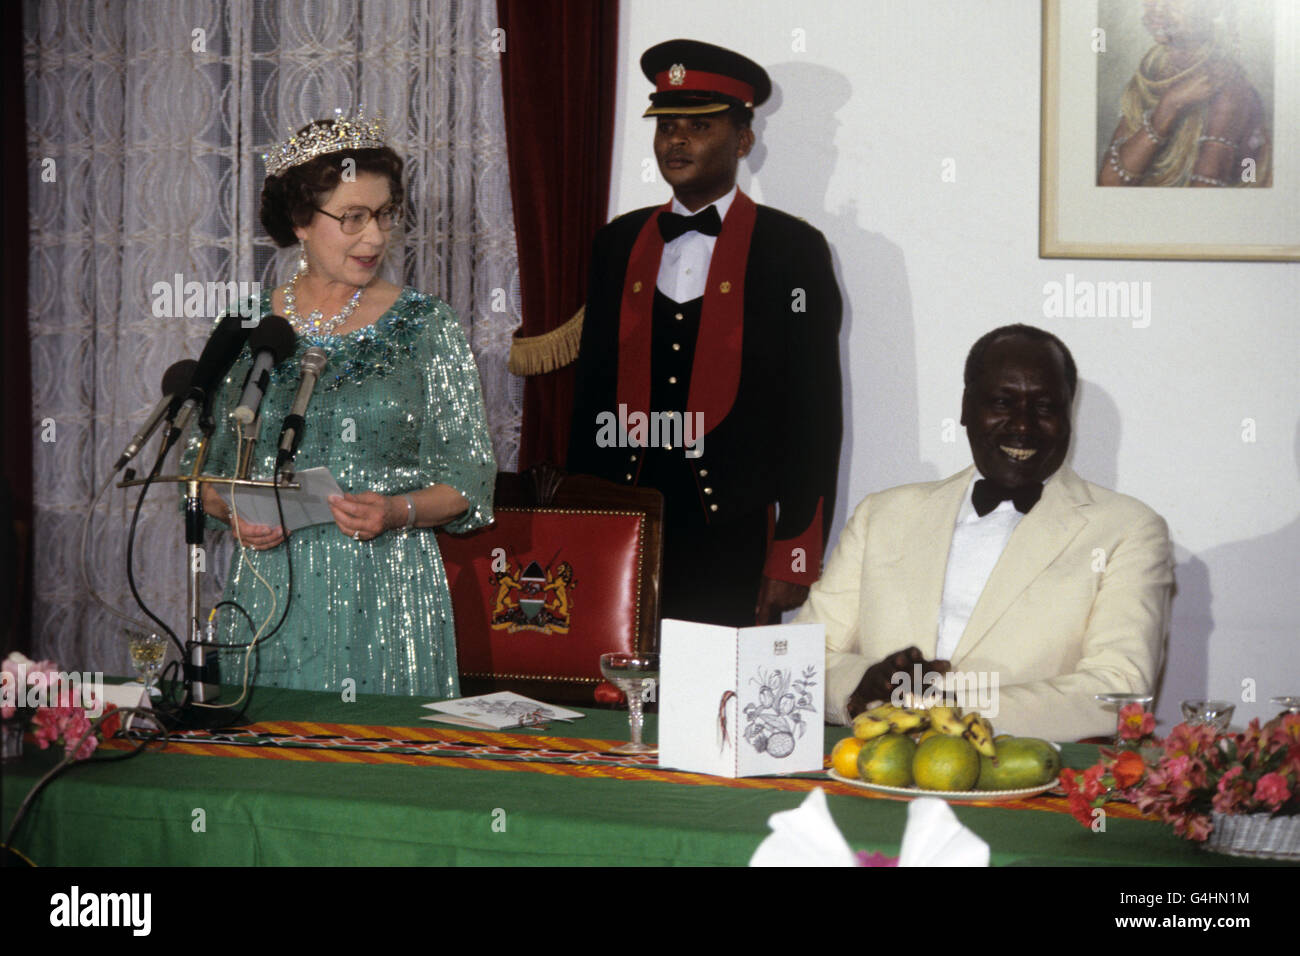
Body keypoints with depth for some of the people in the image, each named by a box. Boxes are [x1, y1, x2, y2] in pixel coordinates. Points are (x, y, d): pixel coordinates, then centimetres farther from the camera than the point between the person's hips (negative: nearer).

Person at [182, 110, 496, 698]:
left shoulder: (424, 326, 2)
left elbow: (469, 478, 0)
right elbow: (205, 466, 13)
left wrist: (398, 511, -17)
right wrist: (235, 513, -7)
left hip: (386, 598, -1)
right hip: (271, 597, 2)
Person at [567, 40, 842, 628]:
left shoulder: (792, 249, 2)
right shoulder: (617, 245, 14)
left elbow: (814, 412, -2)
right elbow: (591, 390, 16)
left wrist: (795, 559, -7)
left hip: (737, 540, -3)